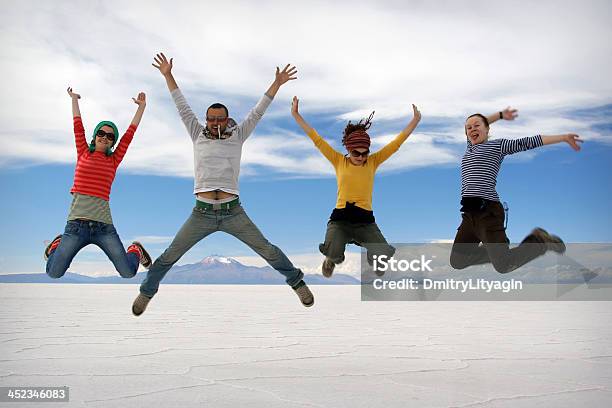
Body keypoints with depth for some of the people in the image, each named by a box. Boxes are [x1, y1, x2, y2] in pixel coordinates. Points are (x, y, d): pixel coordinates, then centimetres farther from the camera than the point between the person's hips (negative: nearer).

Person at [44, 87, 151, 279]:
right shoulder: (83, 153, 12)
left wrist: (142, 107, 15)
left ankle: (136, 250, 28)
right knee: (54, 274, -5)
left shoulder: (114, 160, 13)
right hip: (77, 223, 0)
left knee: (128, 273, -9)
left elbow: (130, 133, 13)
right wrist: (74, 99, 24)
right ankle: (57, 245, 30)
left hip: (104, 225, 0)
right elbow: (78, 126, 15)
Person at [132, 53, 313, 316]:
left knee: (267, 250, 2)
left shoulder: (237, 136, 7)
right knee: (170, 256, 4)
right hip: (202, 213, 1)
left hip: (233, 212, 0)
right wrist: (168, 75, 10)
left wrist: (277, 83, 1)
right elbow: (182, 107, 11)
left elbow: (258, 112, 5)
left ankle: (297, 282, 19)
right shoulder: (198, 135, 9)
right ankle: (146, 292, 24)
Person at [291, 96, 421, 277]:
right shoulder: (339, 161, 4)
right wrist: (296, 115, 0)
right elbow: (317, 139, 2)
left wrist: (415, 120, -1)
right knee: (333, 255, -27)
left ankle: (371, 257, 23)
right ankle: (331, 259, 17)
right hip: (340, 218, -1)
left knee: (384, 255, -19)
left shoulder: (373, 161, 7)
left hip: (365, 221, 1)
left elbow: (396, 143, 4)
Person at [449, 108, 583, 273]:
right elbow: (471, 129, 38)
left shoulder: (497, 145, 8)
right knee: (457, 262, 6)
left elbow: (528, 142, 4)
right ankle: (494, 251, 24)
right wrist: (500, 115, 35)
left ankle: (540, 241, 13)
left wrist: (563, 137, 0)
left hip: (488, 212, -7)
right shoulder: (470, 148, 25)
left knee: (503, 266, -11)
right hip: (469, 214, 7)